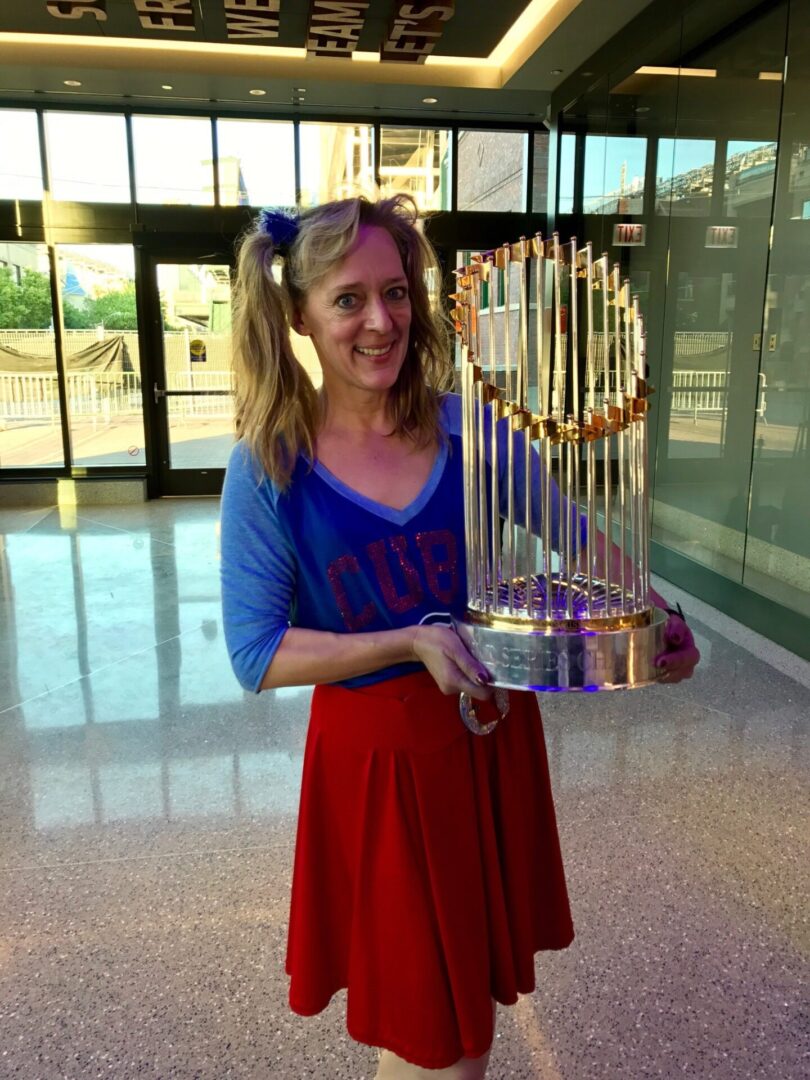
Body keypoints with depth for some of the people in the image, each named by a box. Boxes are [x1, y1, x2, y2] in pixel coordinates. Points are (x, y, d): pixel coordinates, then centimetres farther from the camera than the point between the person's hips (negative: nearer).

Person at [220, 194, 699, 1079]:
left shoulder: (467, 428, -8)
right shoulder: (269, 467, -12)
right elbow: (256, 653, -14)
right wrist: (414, 643, -23)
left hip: (492, 737, 3)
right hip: (375, 758, -2)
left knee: (477, 989, 23)